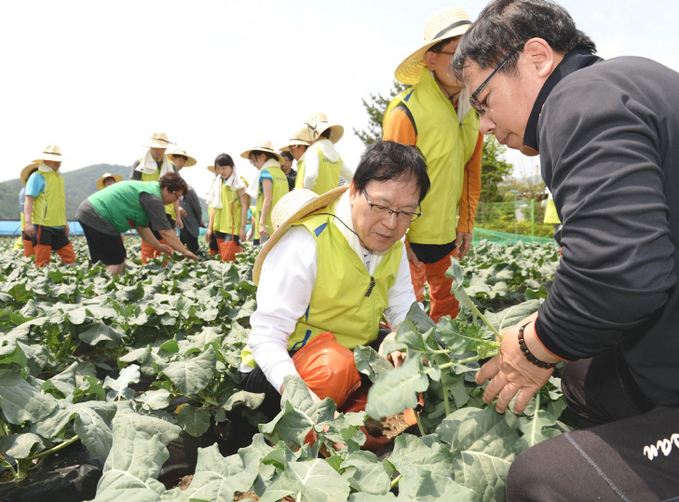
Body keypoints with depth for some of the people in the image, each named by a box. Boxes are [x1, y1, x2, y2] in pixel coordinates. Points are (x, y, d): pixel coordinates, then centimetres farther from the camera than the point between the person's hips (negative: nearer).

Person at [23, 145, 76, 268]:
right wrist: (28, 222, -22)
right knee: (43, 261, -6)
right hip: (42, 226, -7)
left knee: (69, 256, 4)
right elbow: (28, 200, -12)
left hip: (58, 226, 7)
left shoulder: (59, 178, 18)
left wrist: (65, 222, 26)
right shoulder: (37, 176, -4)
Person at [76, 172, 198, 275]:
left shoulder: (148, 188, 15)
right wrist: (184, 251, -11)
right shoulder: (153, 197, -16)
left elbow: (142, 226, 19)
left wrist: (158, 245, 18)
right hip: (96, 217, -11)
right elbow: (165, 231, -17)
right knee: (115, 262, -8)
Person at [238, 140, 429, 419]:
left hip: (354, 355, 7)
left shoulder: (393, 243, -1)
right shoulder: (305, 243, -24)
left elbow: (405, 309, 4)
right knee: (335, 368, -37)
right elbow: (266, 336, -25)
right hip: (280, 367, -6)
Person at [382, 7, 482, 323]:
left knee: (449, 304, 18)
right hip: (410, 235, -6)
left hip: (448, 234, 7)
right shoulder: (406, 112, -18)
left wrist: (466, 225, 9)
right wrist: (399, 240, -12)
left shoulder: (473, 109, 3)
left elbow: (471, 172, 11)